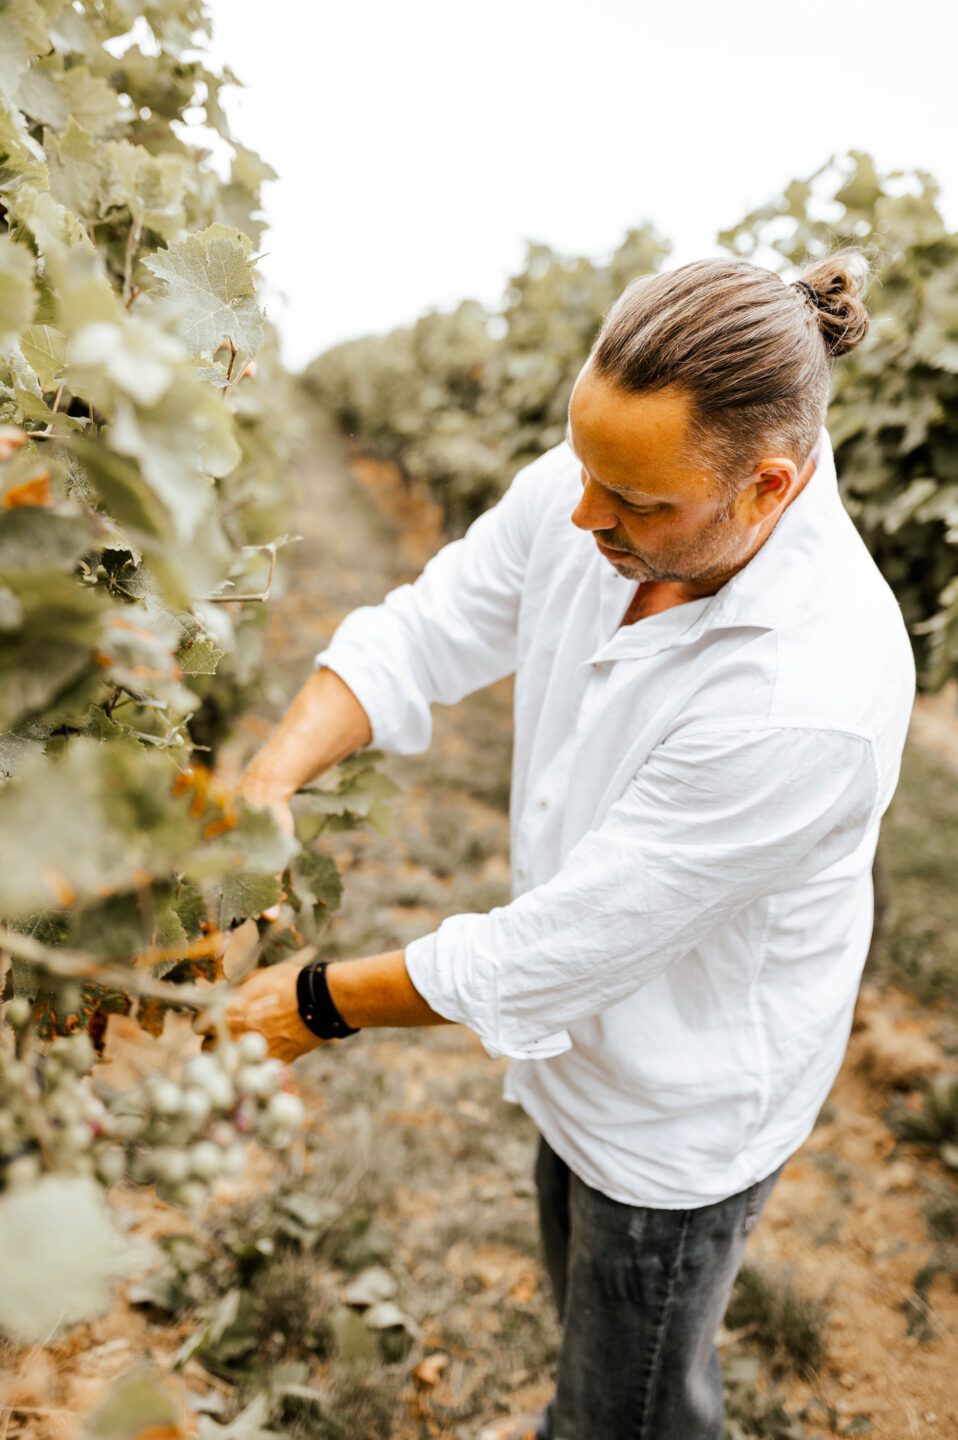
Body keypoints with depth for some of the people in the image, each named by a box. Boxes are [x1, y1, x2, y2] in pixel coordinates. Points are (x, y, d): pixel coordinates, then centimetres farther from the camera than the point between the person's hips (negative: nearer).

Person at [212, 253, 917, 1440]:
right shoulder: (585, 497, -20)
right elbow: (418, 637, -9)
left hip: (687, 1097, -7)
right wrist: (269, 780, -25)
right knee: (581, 1286, 36)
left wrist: (327, 1004, -22)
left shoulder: (814, 696, -41)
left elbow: (561, 946, -34)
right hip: (585, 1029, 7)